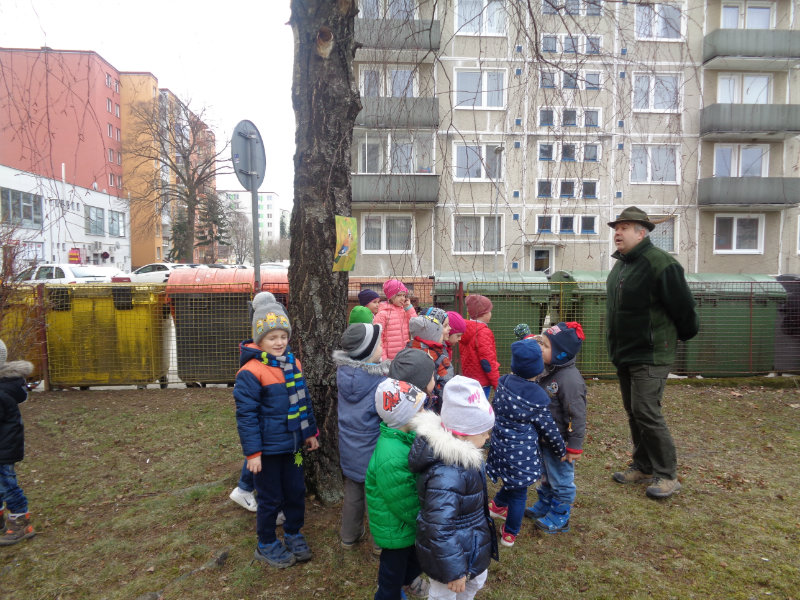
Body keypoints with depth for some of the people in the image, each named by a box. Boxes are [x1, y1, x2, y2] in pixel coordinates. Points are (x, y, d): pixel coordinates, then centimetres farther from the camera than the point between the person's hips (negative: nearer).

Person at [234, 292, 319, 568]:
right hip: (268, 449, -6)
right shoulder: (251, 372, -19)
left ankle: (293, 535, 40)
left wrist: (310, 432, 15)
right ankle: (266, 545, 33)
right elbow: (246, 414, -17)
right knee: (270, 498, 10)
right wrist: (252, 452, -17)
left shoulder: (293, 363, 3)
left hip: (293, 444, 6)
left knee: (296, 492, 18)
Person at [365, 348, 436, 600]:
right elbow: (408, 506, -29)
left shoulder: (409, 435, -11)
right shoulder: (391, 459, -40)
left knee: (416, 555, 34)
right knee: (392, 576, 18)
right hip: (396, 531, -9)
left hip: (414, 524, 9)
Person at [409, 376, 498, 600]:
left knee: (477, 579, 32)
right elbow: (440, 529, -33)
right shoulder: (447, 476, -39)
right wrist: (454, 572, -23)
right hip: (449, 551, -9)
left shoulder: (455, 452, -8)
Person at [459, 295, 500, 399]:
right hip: (482, 382, -9)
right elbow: (488, 362, -18)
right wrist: (497, 384, -13)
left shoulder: (466, 329, 8)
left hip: (468, 378, 9)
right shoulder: (483, 332, -17)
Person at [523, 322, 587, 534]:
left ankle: (559, 518, 30)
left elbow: (578, 416, -24)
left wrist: (575, 447, -19)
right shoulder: (550, 371, 0)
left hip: (560, 442, -9)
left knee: (561, 481, 12)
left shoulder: (570, 379, -28)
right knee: (547, 476, 26)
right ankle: (543, 507, 45)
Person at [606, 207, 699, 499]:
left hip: (650, 356, -9)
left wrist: (685, 335, 2)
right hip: (624, 354, 9)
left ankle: (667, 475, 6)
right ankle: (642, 466, 27)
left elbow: (683, 307, -13)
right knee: (633, 412, 14)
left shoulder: (660, 264, -18)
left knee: (646, 412, -10)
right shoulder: (621, 264, 11)